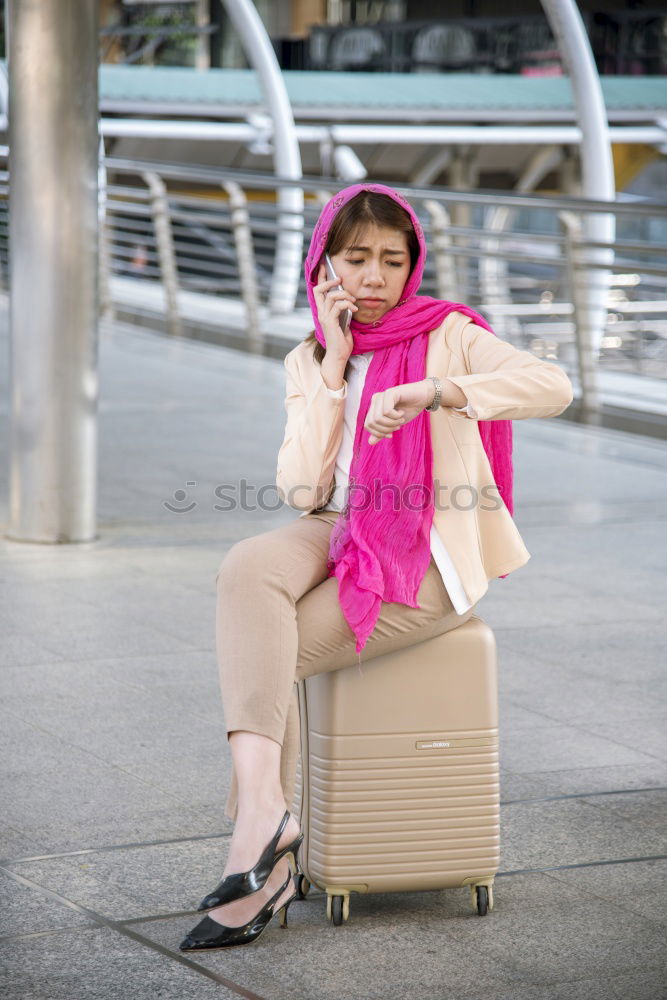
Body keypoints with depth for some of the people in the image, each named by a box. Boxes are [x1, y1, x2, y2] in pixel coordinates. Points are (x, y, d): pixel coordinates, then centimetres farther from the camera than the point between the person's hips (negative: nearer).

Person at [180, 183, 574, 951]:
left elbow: (552, 386, -19)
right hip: (336, 536, 4)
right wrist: (335, 368, -5)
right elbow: (301, 489, -2)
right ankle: (264, 817, -35)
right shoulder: (308, 362, 13)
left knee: (263, 653, -22)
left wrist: (428, 390, -30)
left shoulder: (445, 334, 0)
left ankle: (261, 843, -11)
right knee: (247, 569, -29)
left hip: (424, 558, -4)